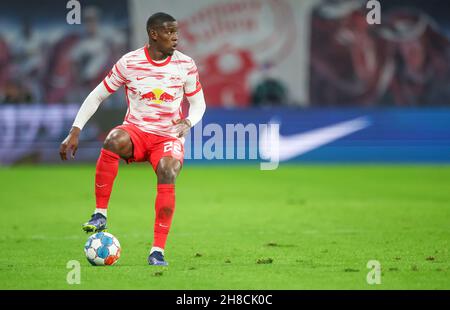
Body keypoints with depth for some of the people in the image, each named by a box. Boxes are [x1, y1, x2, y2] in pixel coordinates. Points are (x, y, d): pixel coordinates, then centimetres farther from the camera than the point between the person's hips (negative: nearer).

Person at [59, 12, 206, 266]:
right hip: (136, 131, 0)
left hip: (168, 136, 1)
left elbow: (198, 104, 10)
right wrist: (75, 131, -5)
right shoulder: (129, 63, -5)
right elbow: (97, 96, 2)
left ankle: (158, 251, -25)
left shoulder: (186, 65, 0)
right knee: (114, 140, -37)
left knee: (167, 174, -32)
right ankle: (100, 214, -26)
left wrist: (188, 122, -13)